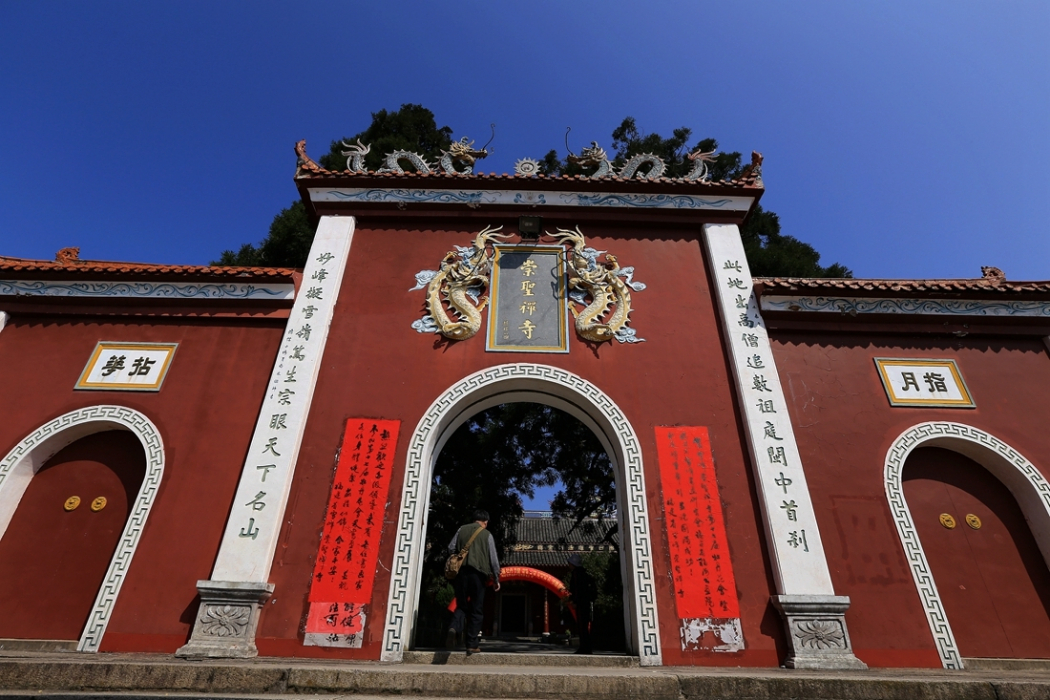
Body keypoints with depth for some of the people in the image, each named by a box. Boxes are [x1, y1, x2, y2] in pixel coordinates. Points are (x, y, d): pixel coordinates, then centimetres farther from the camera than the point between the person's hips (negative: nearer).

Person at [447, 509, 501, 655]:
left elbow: (451, 548, 5)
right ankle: (472, 644, 8)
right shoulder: (487, 534, 3)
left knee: (462, 606, 13)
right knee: (476, 610, 9)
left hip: (460, 572, 3)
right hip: (477, 573, -2)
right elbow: (493, 559, 1)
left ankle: (454, 628, -14)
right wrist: (496, 579, 8)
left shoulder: (462, 530, 10)